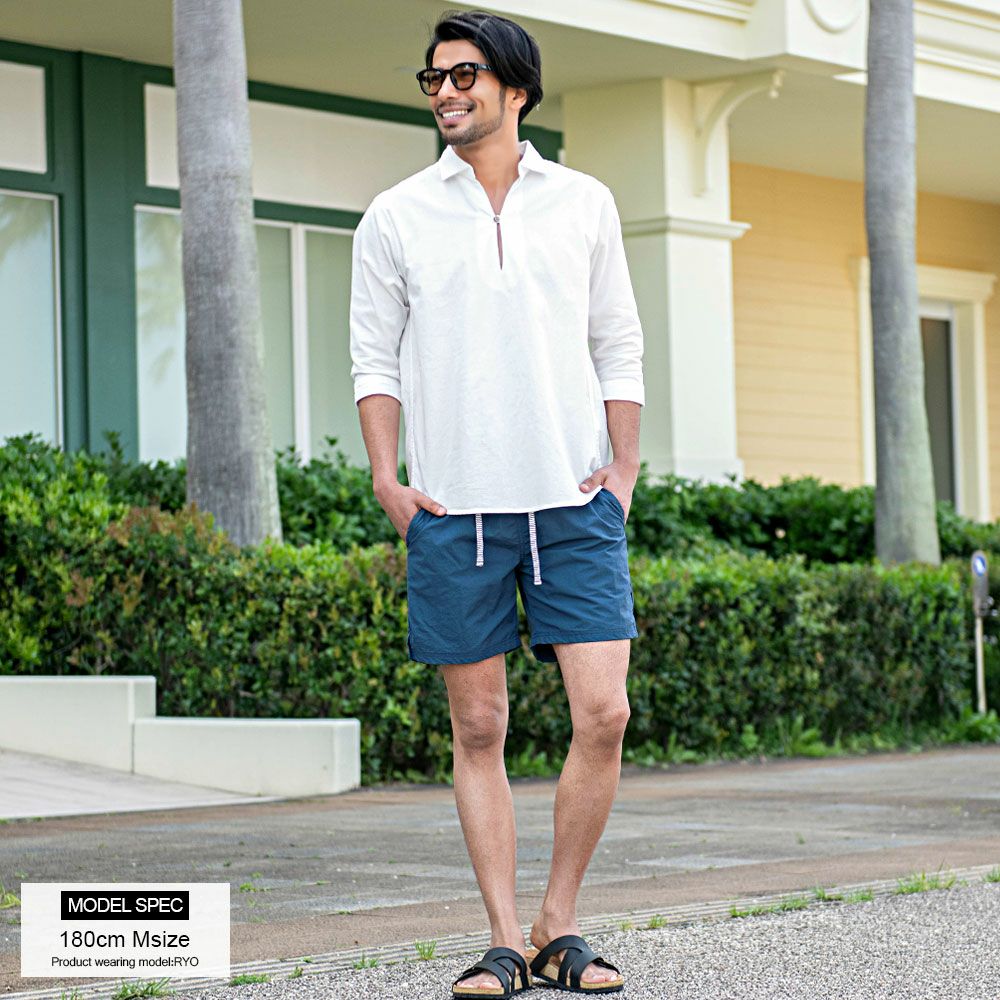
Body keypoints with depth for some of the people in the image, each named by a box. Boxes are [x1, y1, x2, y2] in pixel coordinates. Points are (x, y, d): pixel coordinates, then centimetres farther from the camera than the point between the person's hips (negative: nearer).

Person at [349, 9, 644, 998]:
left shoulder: (584, 203, 9)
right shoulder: (397, 216, 6)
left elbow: (618, 348, 13)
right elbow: (374, 357, 8)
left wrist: (625, 469, 3)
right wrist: (386, 478, -3)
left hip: (575, 504, 1)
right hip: (453, 507, 0)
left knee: (602, 713, -8)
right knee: (479, 729, 2)